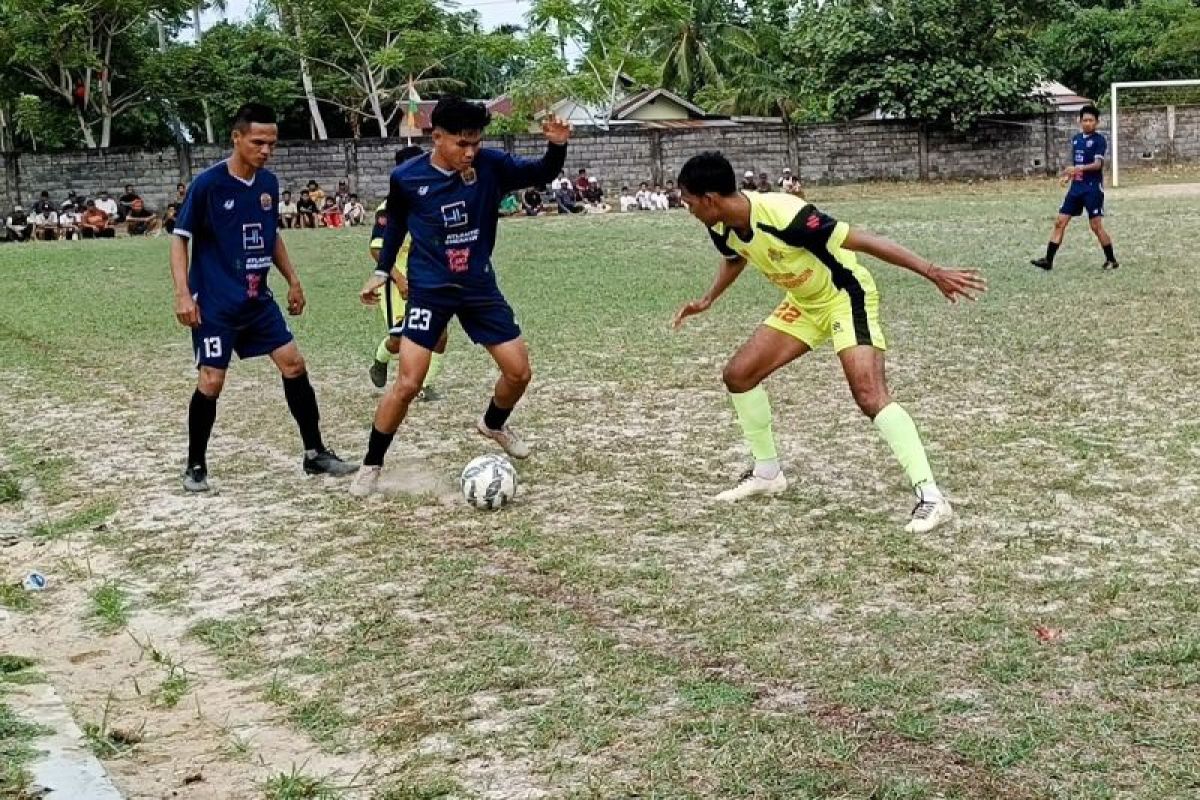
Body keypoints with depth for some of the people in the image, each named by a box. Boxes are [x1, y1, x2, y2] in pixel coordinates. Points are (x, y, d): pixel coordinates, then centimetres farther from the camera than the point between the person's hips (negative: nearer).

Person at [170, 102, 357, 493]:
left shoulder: (268, 182, 4)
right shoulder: (208, 183, -14)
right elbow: (180, 239, -10)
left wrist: (292, 280, 16)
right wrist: (183, 294, -17)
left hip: (257, 299, 6)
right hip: (214, 303, -6)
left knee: (293, 364, 2)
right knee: (211, 381, -5)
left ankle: (315, 454, 11)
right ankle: (195, 466, 13)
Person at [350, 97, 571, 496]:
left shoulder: (490, 165, -11)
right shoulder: (407, 178, -13)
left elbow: (541, 174, -6)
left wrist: (557, 146, -26)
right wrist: (382, 271, 10)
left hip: (479, 286, 3)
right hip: (429, 290, -3)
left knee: (519, 373, 5)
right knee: (408, 383, -12)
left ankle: (493, 424, 38)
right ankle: (371, 465, 6)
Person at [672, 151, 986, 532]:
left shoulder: (784, 216, -34)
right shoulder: (722, 229, -8)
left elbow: (862, 240, -32)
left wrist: (934, 272, -33)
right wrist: (708, 299, 16)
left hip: (846, 296, -9)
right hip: (804, 303, 9)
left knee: (869, 394, -25)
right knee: (738, 374, 6)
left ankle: (930, 497, -25)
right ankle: (767, 473, 23)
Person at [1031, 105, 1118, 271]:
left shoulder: (1099, 140, -8)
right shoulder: (1076, 139, 12)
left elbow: (1098, 164, -18)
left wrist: (1079, 168, -31)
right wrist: (1068, 175, 5)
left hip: (1093, 188, -6)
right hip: (1076, 187, 7)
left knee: (1096, 225, -5)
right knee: (1060, 222, 0)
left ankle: (1111, 260, 10)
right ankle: (1048, 260, 1)